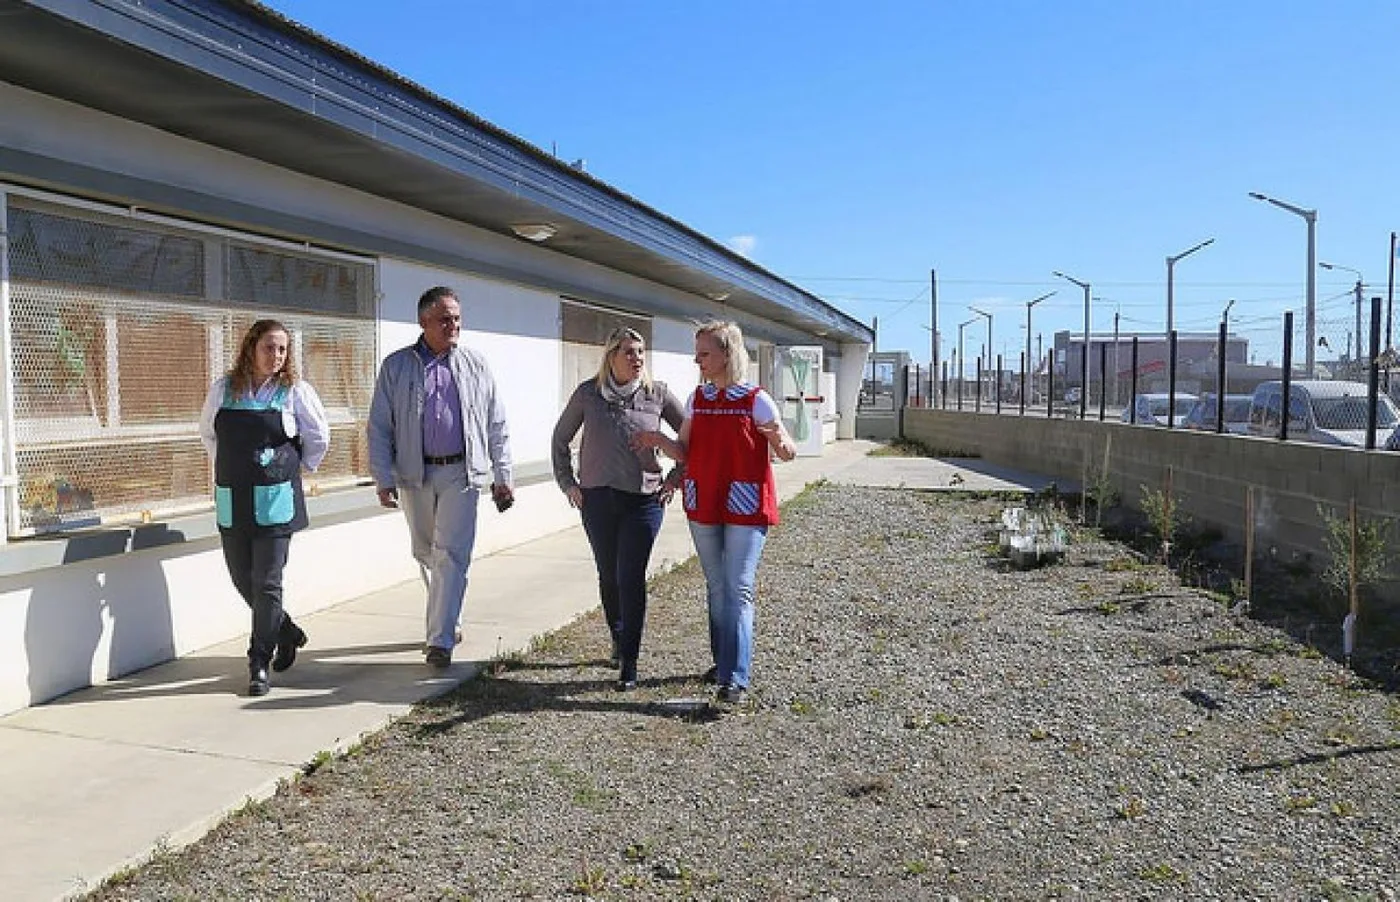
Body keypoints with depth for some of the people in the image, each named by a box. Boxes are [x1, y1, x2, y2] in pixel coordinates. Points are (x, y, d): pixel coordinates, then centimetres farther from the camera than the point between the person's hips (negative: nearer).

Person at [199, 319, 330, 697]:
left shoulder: (295, 391, -2)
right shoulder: (223, 389, 5)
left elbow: (319, 437, 8)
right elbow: (207, 433, 20)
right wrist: (229, 468, 15)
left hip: (275, 500, -3)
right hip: (231, 500, 4)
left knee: (267, 583, -4)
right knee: (242, 578, 10)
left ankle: (260, 664, 7)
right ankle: (287, 632, 32)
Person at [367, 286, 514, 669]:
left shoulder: (474, 364, 6)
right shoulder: (396, 366, 4)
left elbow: (496, 424, 8)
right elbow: (379, 427, 3)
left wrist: (502, 475, 4)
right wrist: (383, 478, -4)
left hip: (460, 472, -1)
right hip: (414, 474, 2)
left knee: (451, 554, -8)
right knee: (426, 553, 13)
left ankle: (440, 641, -5)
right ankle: (447, 621, 32)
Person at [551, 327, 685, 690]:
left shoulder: (657, 394, -2)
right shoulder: (588, 393, 0)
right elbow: (560, 438, 12)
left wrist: (675, 480, 2)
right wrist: (567, 483, 6)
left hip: (644, 500, -2)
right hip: (597, 498, 2)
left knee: (631, 579, -6)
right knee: (608, 575, 13)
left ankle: (629, 663, 0)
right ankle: (618, 640, 35)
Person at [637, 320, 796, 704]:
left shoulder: (756, 400, -6)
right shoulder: (697, 399, 8)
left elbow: (788, 453, -3)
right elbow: (686, 452, 9)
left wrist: (782, 443, -27)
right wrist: (660, 441, -10)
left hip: (745, 508, -5)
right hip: (703, 506, 5)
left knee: (738, 589, -8)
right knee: (716, 587, 15)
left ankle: (734, 678, -8)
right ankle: (723, 661, 29)